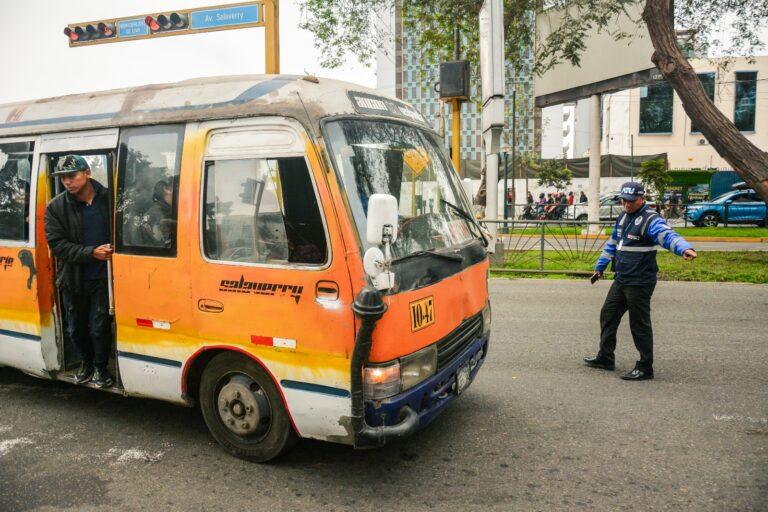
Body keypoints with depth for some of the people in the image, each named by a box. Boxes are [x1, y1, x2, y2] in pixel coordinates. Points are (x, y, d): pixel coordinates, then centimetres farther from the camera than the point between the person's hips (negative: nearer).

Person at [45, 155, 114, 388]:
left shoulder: (108, 199, -6)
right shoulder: (55, 207, -4)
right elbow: (57, 244, -10)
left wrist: (114, 249, -14)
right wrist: (92, 253, -20)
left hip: (102, 277, -2)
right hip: (73, 279, 2)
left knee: (99, 327, 2)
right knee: (76, 328, 16)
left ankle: (100, 366, 25)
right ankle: (86, 362, 40)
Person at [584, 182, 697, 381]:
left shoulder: (651, 220, -15)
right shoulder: (623, 217, 13)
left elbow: (668, 235, -33)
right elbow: (612, 243, 23)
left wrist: (684, 248, -54)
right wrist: (600, 267, 26)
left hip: (640, 283, -9)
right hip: (621, 280, 9)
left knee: (639, 324, -1)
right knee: (608, 315, 17)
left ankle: (645, 368, 12)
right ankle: (605, 357, 31)